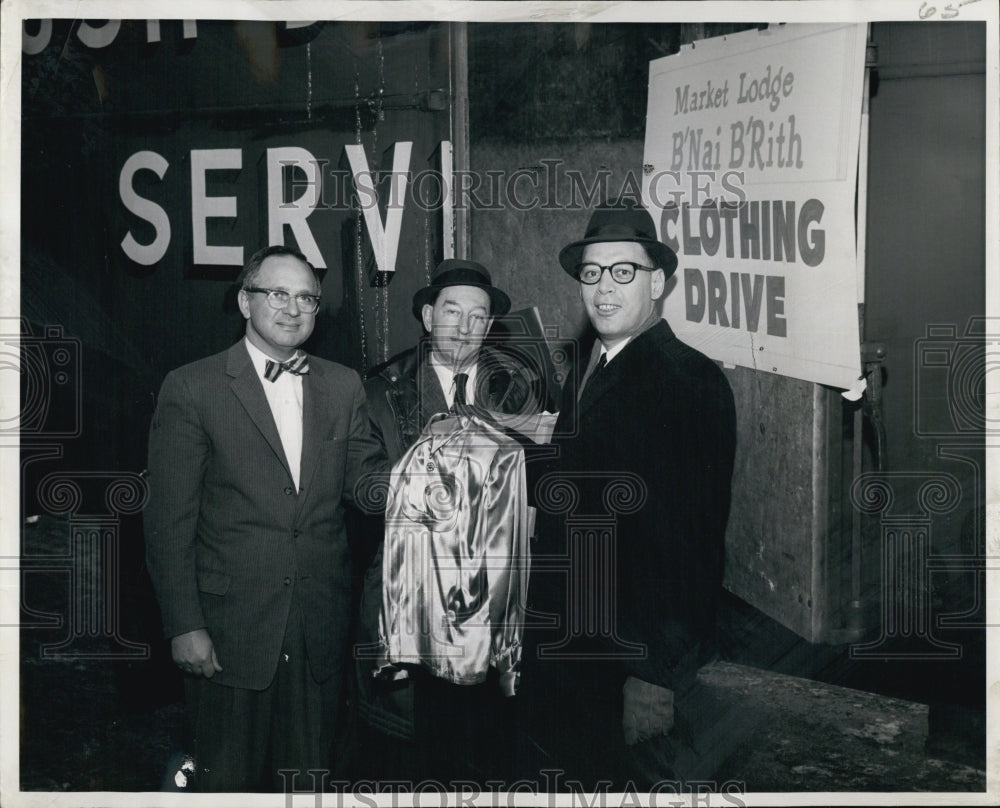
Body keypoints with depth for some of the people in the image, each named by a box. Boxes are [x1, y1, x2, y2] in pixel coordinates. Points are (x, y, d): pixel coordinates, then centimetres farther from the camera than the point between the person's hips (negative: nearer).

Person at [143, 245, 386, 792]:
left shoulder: (342, 386, 9)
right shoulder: (191, 388, -4)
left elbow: (364, 478, 4)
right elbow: (170, 520, -6)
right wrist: (184, 626, -11)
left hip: (322, 624, 4)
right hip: (231, 624, -3)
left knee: (310, 777, 15)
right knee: (229, 780, 9)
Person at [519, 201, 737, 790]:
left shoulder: (691, 381, -14)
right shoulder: (587, 373, 12)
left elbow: (694, 536, -20)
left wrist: (658, 676, -21)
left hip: (632, 659, -7)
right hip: (564, 651, 7)